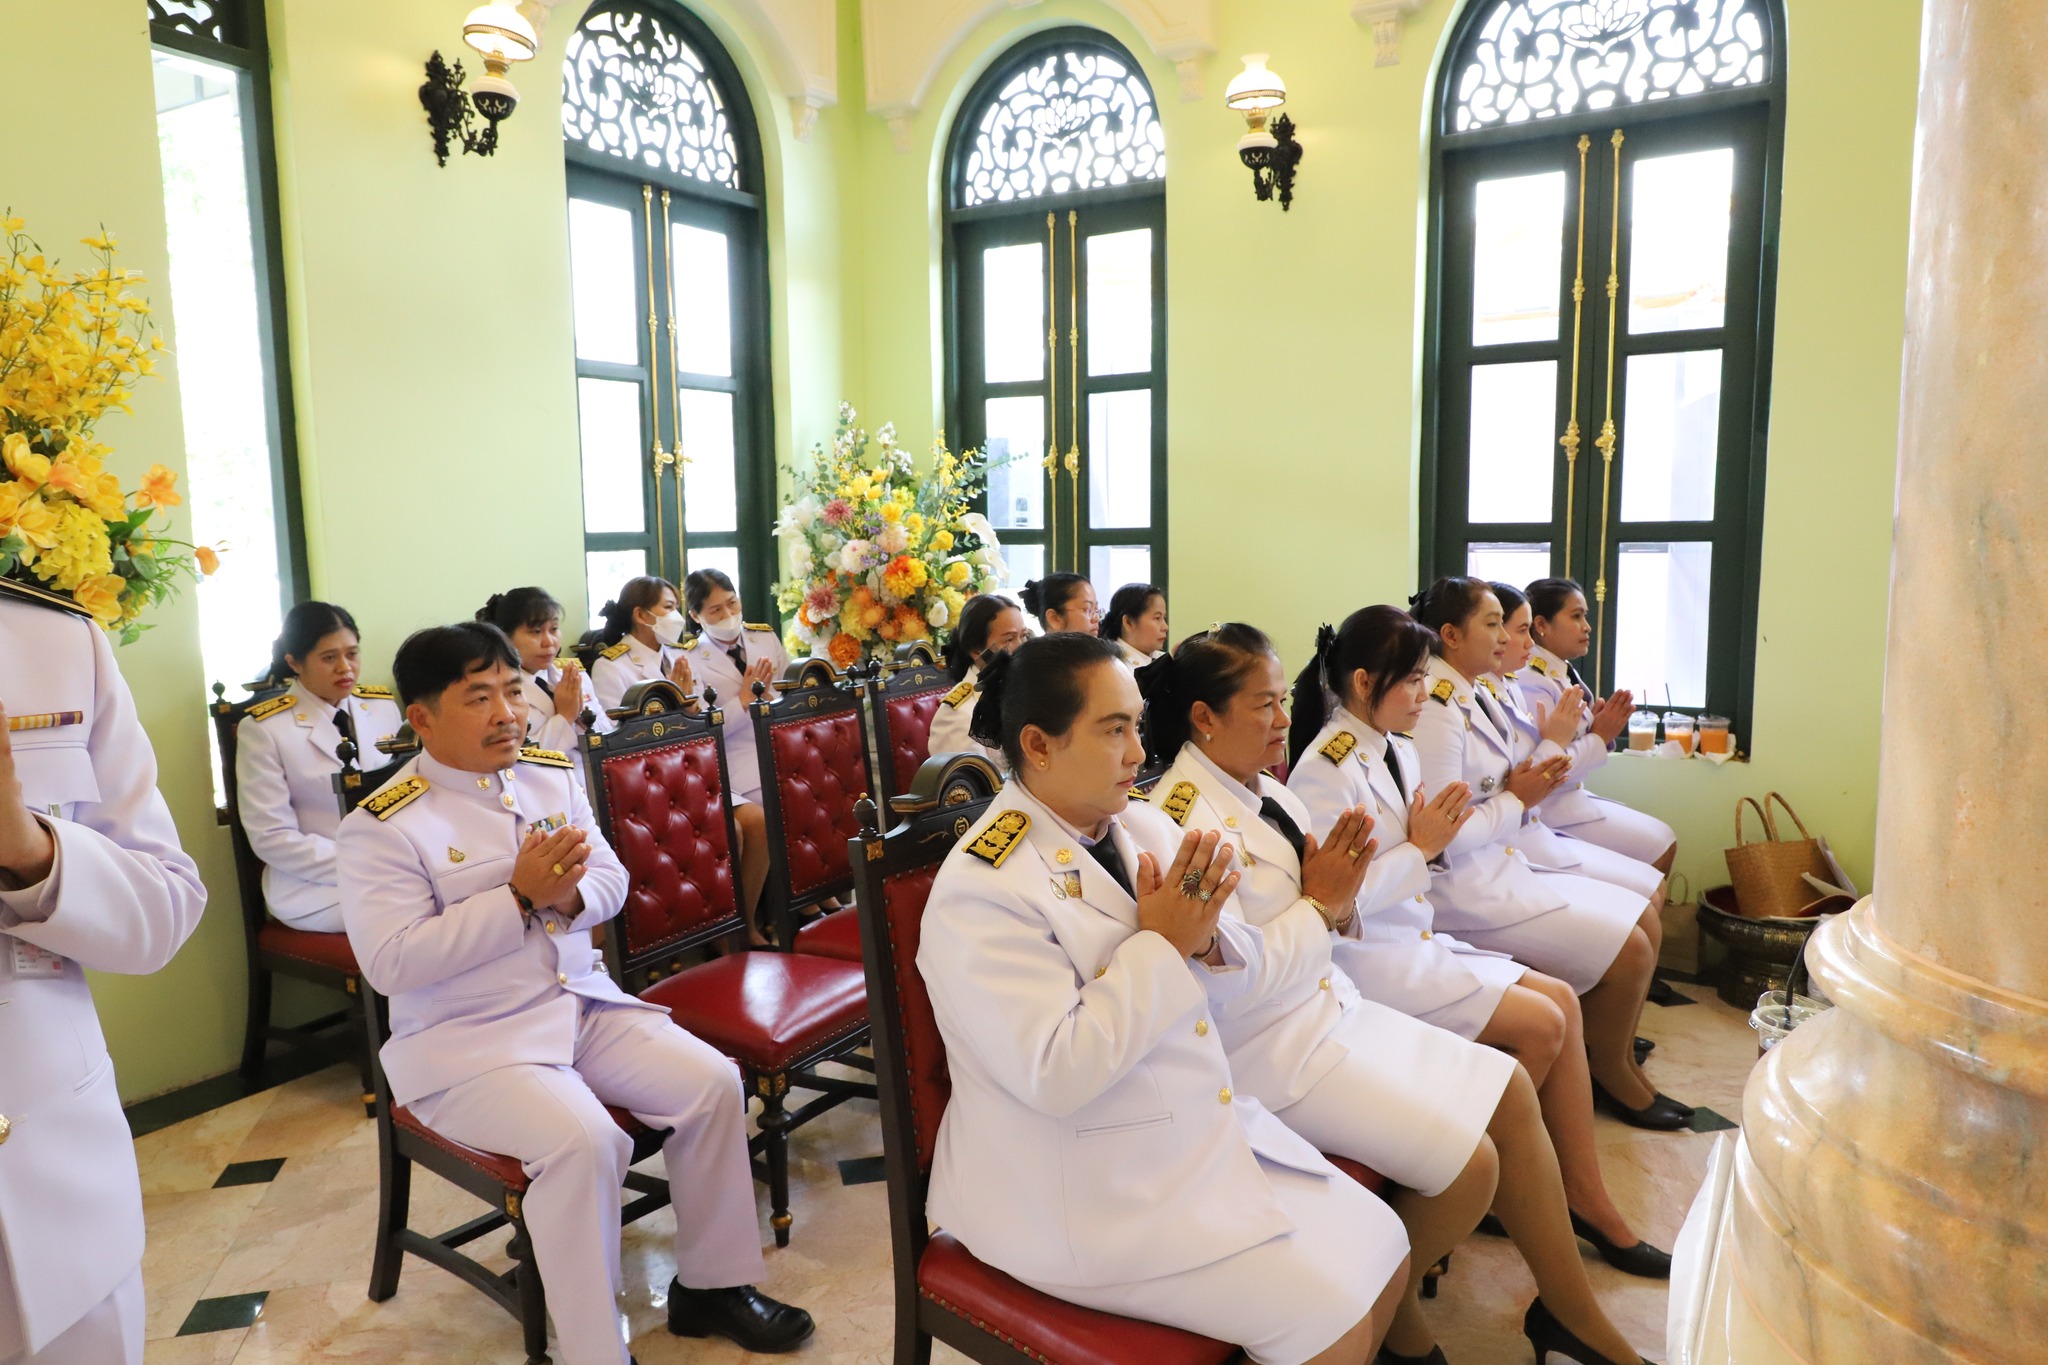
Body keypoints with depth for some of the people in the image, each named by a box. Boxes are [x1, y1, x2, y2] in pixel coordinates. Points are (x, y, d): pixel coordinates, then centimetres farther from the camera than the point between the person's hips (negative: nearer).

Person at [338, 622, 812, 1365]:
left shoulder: (551, 775, 5)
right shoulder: (383, 825, -12)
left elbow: (612, 882, 8)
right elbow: (390, 963, -20)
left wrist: (569, 895, -16)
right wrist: (520, 898, -24)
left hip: (582, 1002, 6)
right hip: (467, 1040, -6)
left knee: (714, 1083, -9)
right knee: (582, 1138, -30)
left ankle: (711, 1284, 12)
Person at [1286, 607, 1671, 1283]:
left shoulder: (1397, 751, 9)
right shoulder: (1326, 769, -18)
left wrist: (1439, 833, -2)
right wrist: (1421, 848, -16)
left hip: (1417, 937, 9)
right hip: (1367, 957, -9)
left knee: (1562, 1000, 0)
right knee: (1540, 1025, -13)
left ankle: (1584, 1197, 8)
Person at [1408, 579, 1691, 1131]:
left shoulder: (1476, 696, 10)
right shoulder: (1437, 709, -22)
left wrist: (1536, 777, 0)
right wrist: (1516, 800, -14)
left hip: (1505, 863, 10)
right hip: (1466, 886, -10)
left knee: (1643, 918, 11)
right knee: (1629, 951, -9)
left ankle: (1620, 1061, 25)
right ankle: (1613, 1081, 17)